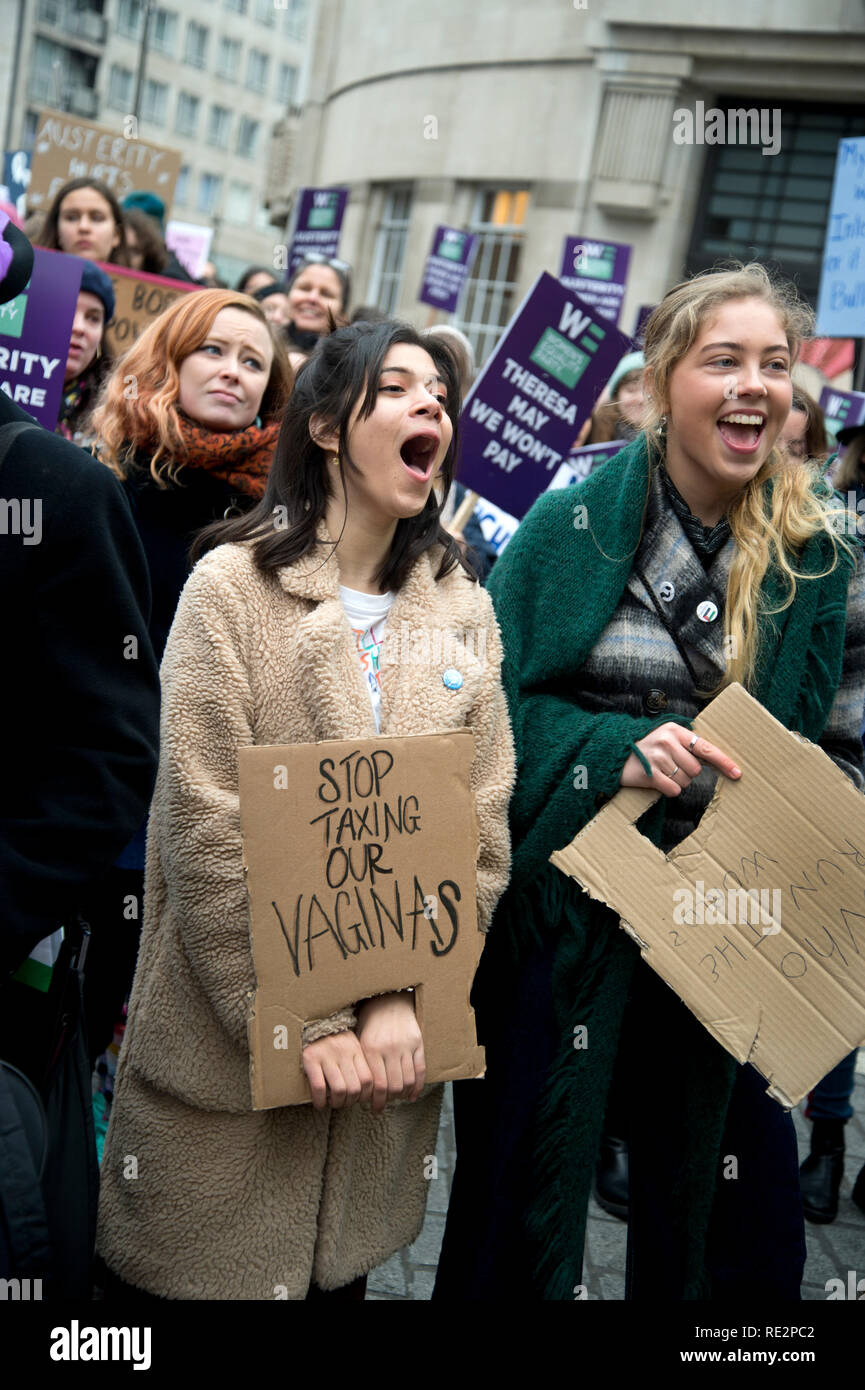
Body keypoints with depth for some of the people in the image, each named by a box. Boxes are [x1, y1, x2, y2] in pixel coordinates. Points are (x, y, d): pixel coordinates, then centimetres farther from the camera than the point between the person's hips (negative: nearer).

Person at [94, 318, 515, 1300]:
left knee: (340, 1265, 17)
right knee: (188, 1269, 9)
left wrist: (409, 999, -10)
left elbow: (482, 827, 1)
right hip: (229, 1047, -3)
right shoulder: (233, 584, -7)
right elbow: (206, 826, -13)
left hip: (391, 1051, 4)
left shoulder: (462, 607, 5)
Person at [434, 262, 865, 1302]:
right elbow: (487, 697, -6)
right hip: (564, 897, -2)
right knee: (529, 1176, 9)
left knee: (693, 1176, 19)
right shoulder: (576, 524, -6)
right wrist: (618, 749, -20)